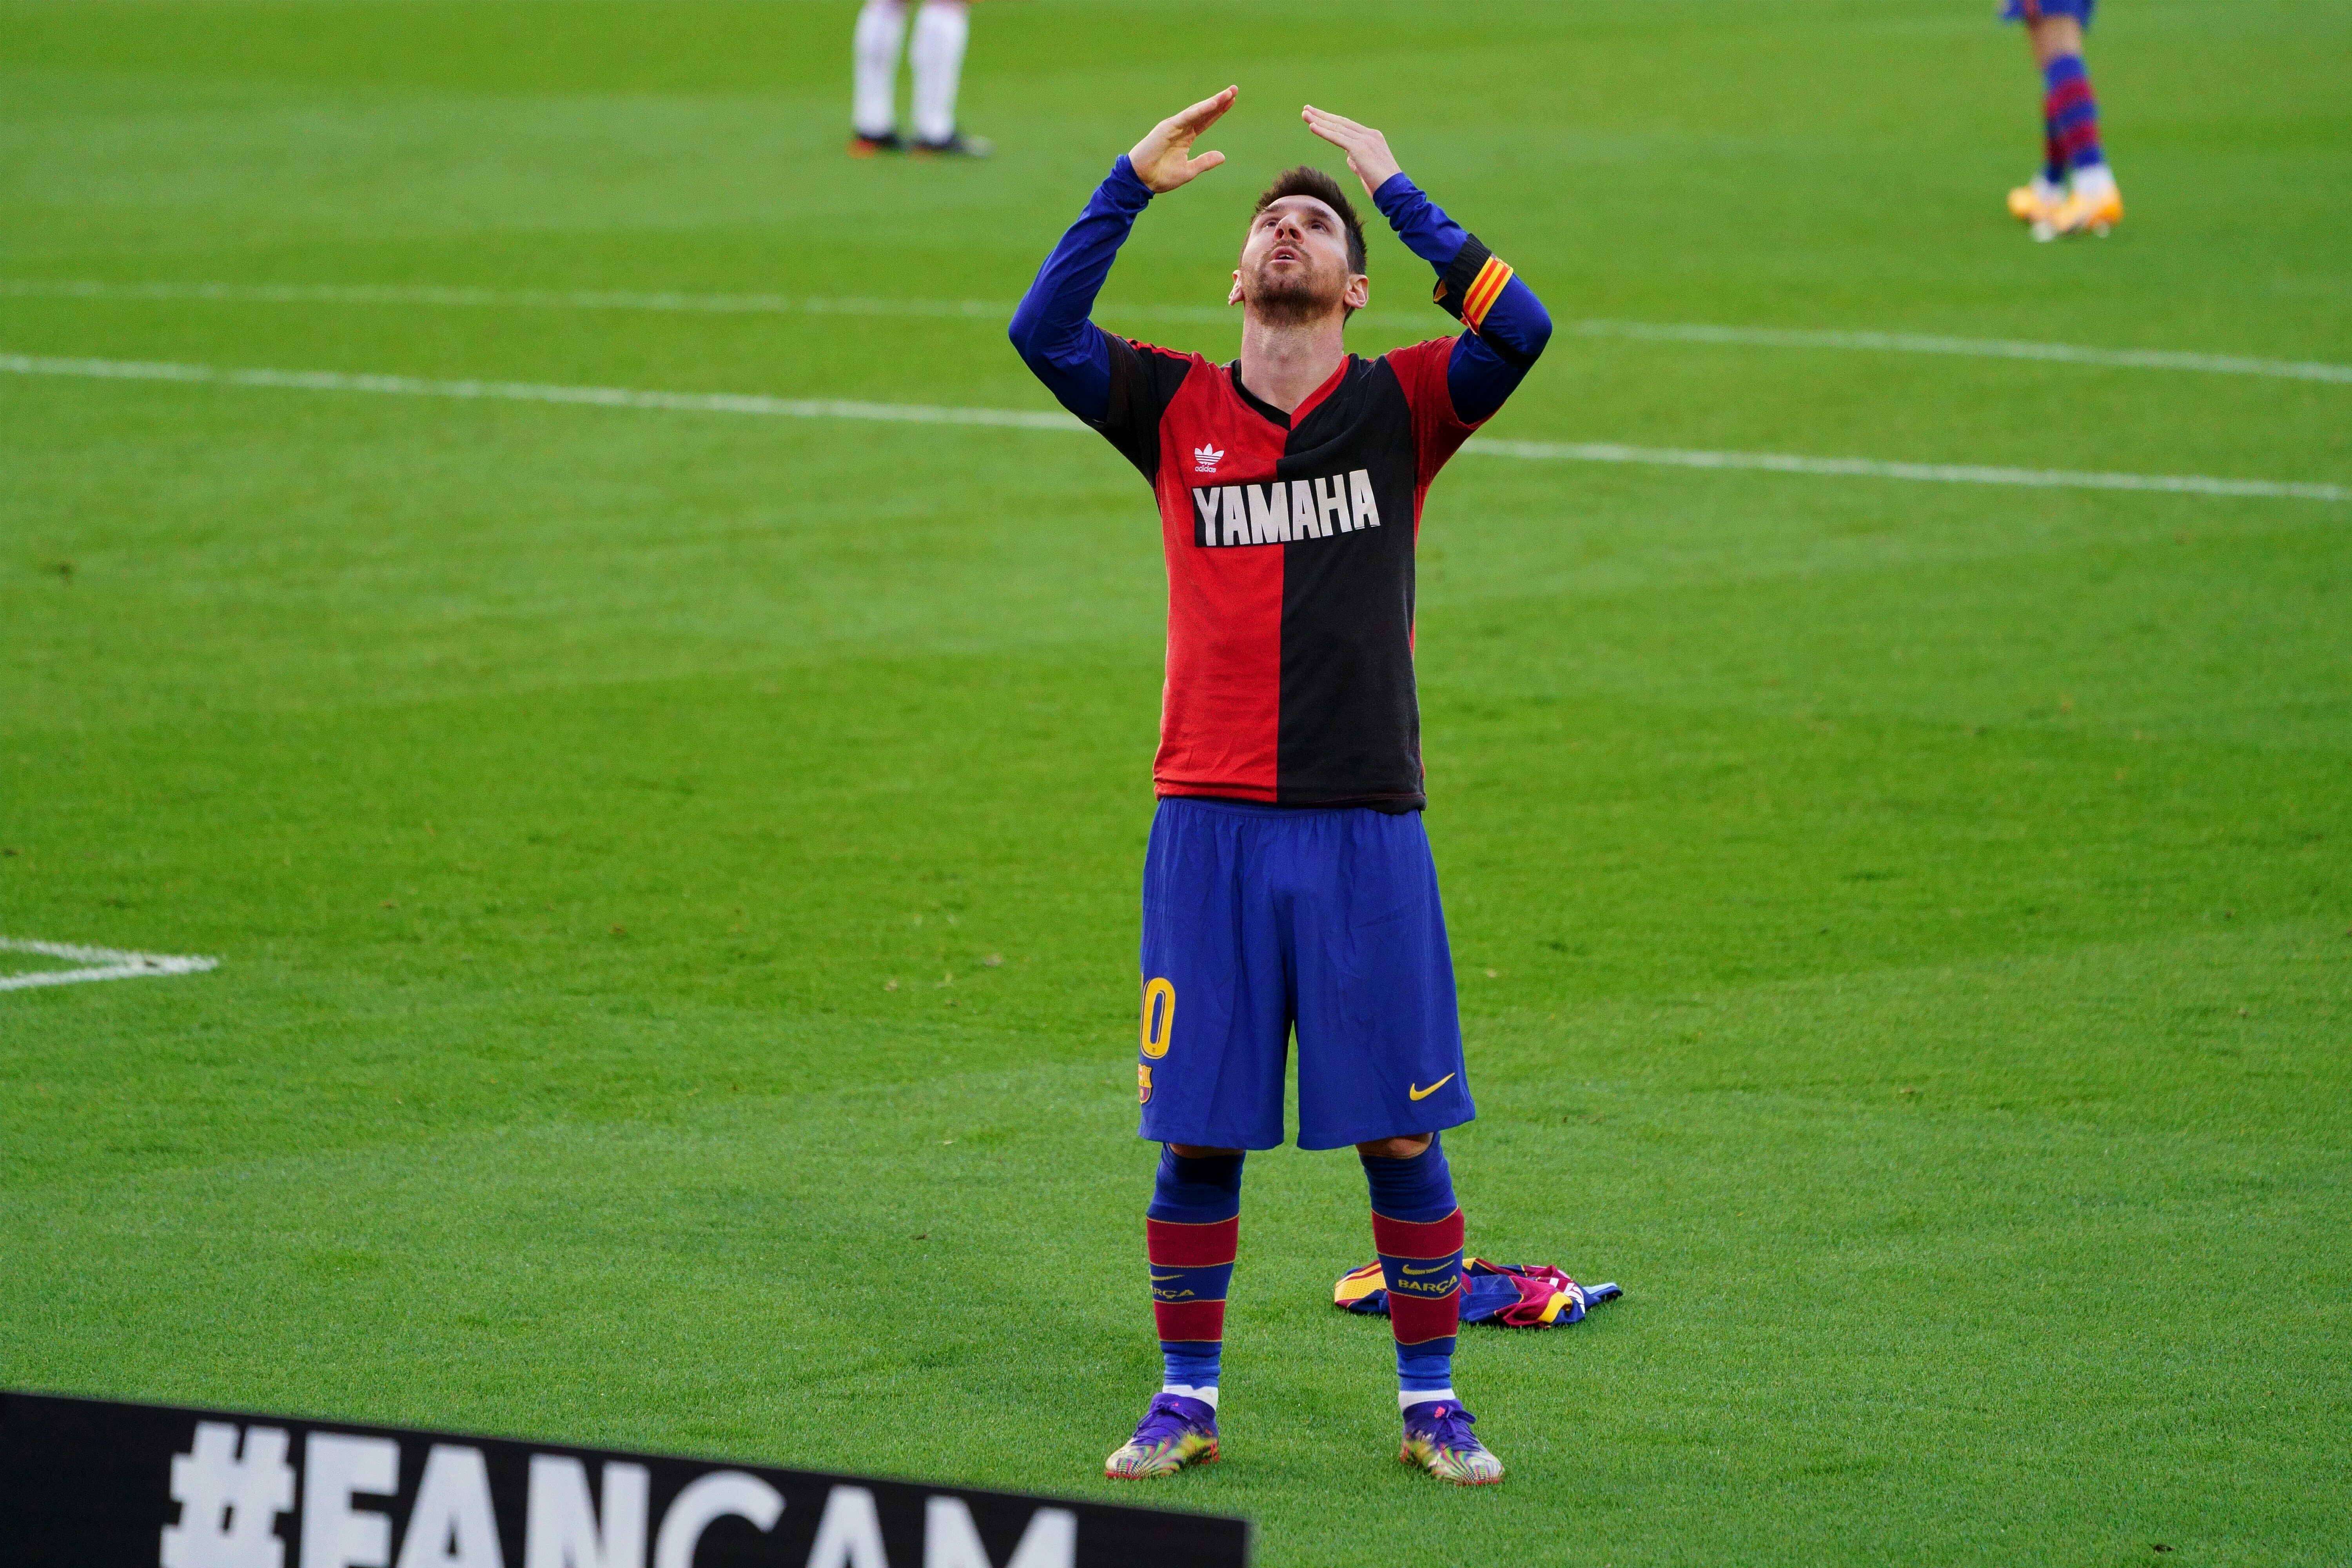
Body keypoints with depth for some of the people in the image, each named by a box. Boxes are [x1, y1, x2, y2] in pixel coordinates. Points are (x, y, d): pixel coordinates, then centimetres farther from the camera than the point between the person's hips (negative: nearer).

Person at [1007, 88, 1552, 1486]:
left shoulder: (1399, 408, 5)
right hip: (1211, 828, 1)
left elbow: (1519, 331, -12)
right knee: (1199, 1133, 4)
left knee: (1400, 1134, 2)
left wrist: (1396, 190, -10)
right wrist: (1132, 184, -9)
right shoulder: (1178, 412, 8)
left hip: (1366, 827, -1)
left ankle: (1431, 1401, 14)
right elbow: (1044, 332, -5)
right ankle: (1187, 1400, 17)